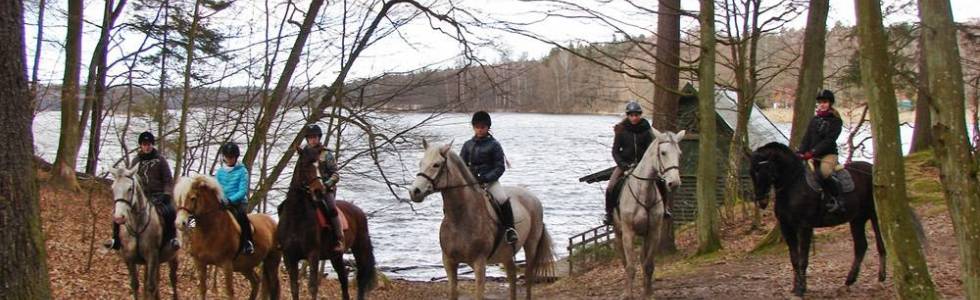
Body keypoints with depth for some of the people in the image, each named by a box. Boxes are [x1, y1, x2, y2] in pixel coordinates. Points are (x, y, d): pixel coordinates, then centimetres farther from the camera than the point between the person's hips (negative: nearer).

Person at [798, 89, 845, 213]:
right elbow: (807, 138, 8)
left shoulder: (836, 121, -3)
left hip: (829, 154, -7)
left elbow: (829, 140, -14)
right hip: (813, 156, 7)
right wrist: (801, 152, -10)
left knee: (823, 173, -32)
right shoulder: (814, 119, 15)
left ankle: (837, 199, -16)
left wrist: (812, 152, -24)